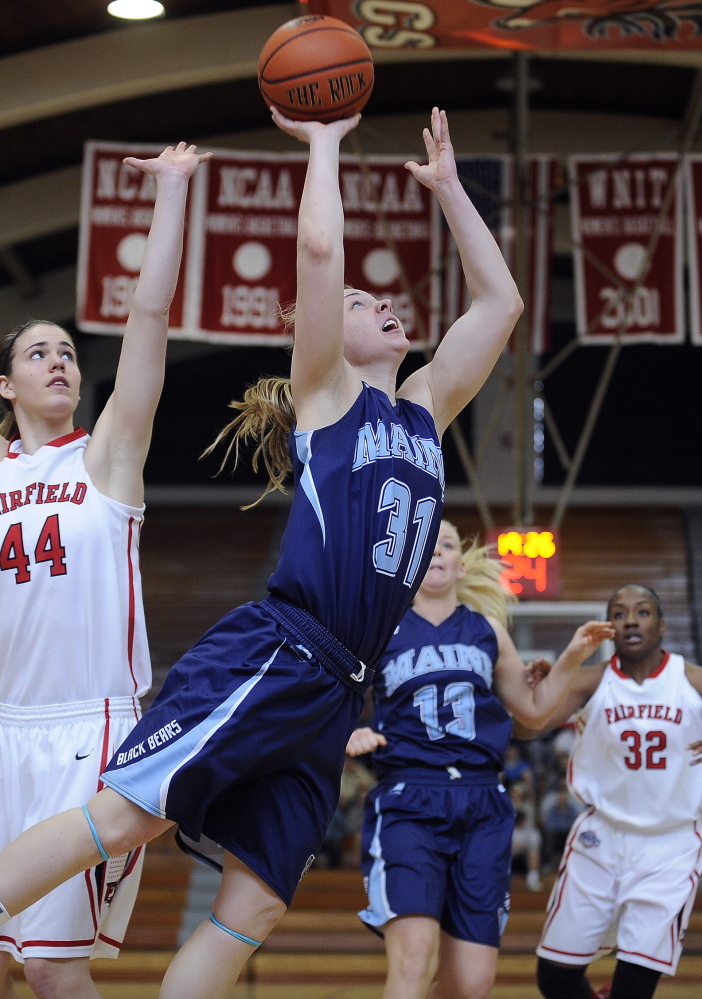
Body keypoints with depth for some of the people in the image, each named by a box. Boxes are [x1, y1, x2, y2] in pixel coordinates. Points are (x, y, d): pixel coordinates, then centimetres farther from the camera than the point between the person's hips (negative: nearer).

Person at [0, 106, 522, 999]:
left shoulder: (425, 409, 23)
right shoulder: (328, 391, 7)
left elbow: (500, 301, 28)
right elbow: (318, 248, -6)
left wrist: (446, 185, 27)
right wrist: (324, 140, 8)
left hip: (332, 690, 6)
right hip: (268, 657, -6)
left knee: (255, 902, -1)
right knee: (122, 815, -17)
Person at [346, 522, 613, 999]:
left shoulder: (488, 630, 15)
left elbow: (531, 707, 27)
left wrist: (572, 658, 13)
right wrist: (352, 735, -14)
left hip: (482, 806, 4)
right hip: (408, 802, -3)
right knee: (414, 957, -25)